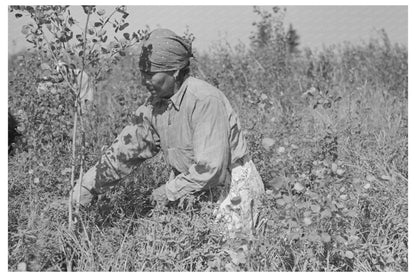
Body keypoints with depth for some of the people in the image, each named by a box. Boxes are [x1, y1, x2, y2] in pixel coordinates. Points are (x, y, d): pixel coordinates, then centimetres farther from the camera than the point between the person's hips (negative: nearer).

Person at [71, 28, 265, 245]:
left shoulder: (205, 100, -27)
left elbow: (209, 166, -29)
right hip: (190, 183, 7)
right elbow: (124, 150, 4)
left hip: (231, 185, -7)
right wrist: (88, 186, -2)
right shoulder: (153, 107, -2)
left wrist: (170, 191, -18)